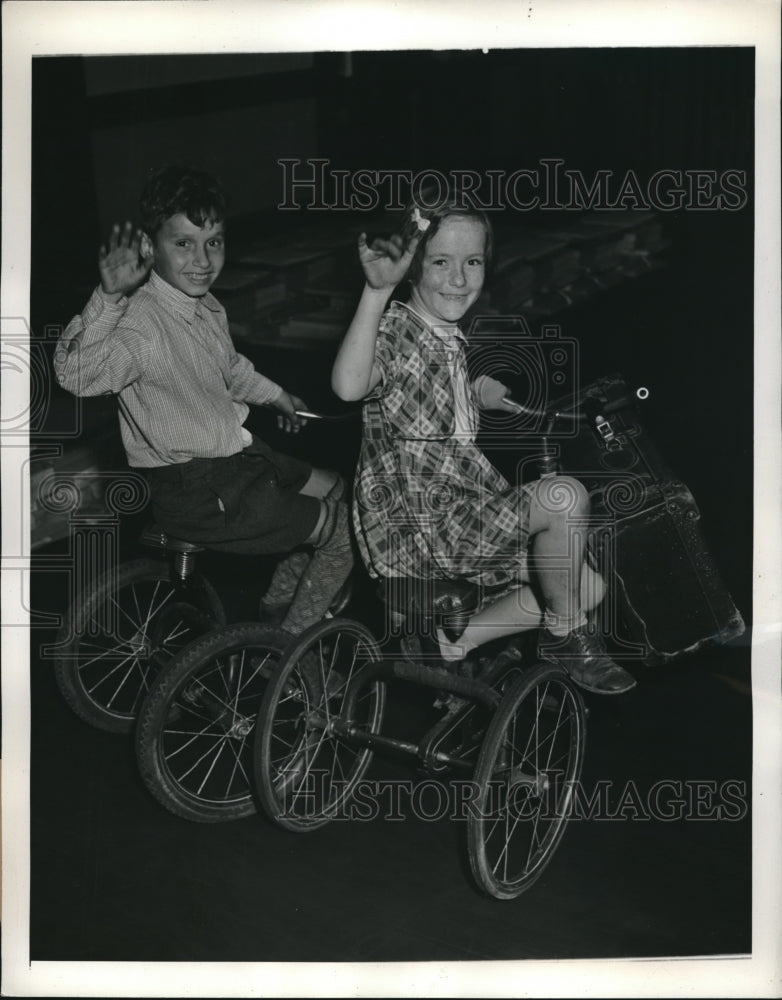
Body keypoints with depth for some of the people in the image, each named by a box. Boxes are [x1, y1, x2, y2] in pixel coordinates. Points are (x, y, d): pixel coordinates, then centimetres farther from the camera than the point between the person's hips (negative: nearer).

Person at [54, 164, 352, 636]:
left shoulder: (208, 308, 2)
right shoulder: (142, 322, -28)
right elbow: (78, 375, -48)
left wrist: (274, 395, 37)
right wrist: (110, 297, -62)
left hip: (236, 455, 9)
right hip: (196, 494, -9)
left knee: (336, 490, 23)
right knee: (346, 531, -3)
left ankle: (279, 606, 34)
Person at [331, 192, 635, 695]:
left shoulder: (453, 338, 12)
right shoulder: (393, 328, -16)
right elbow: (349, 387, -39)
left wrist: (481, 389, 16)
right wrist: (376, 291, -43)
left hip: (461, 513, 9)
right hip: (414, 529, -9)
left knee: (588, 588, 5)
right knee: (566, 496, -23)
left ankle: (461, 637, 12)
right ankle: (567, 633, -1)